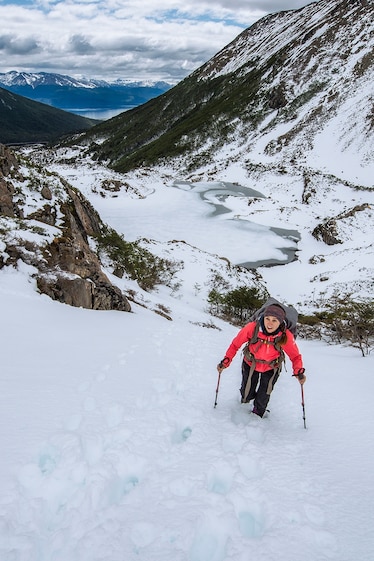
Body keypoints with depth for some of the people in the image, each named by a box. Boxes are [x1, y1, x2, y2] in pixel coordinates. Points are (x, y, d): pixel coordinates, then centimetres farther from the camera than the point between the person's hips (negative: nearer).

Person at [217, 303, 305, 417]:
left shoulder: (285, 336, -29)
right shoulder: (252, 328, -31)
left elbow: (295, 356, -14)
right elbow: (236, 344, -16)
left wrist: (299, 371, -31)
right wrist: (226, 361, -22)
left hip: (271, 369, 0)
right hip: (250, 364, 0)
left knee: (262, 399, 8)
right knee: (247, 395, 13)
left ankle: (256, 416, 42)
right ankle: (245, 398, 52)